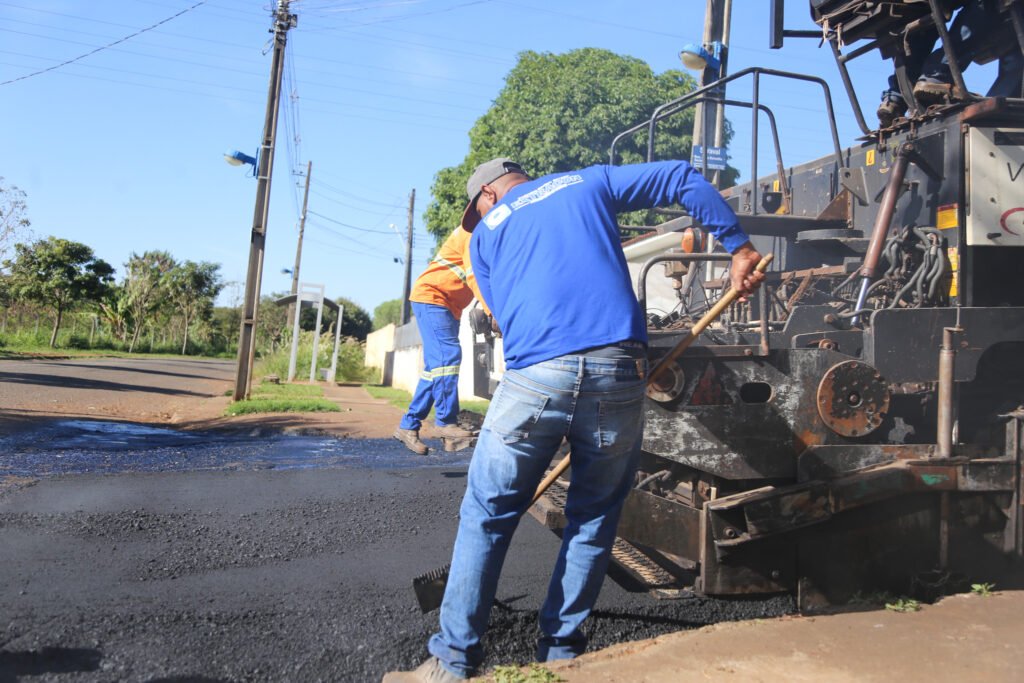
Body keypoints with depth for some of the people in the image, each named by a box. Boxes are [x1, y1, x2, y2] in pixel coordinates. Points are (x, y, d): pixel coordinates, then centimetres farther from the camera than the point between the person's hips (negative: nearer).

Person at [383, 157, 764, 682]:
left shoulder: (486, 234, 22)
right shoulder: (588, 183, 25)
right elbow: (684, 179, 20)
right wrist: (739, 247, 22)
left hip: (535, 376, -1)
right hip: (617, 370, 2)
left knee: (486, 515, 11)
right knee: (594, 517, 16)